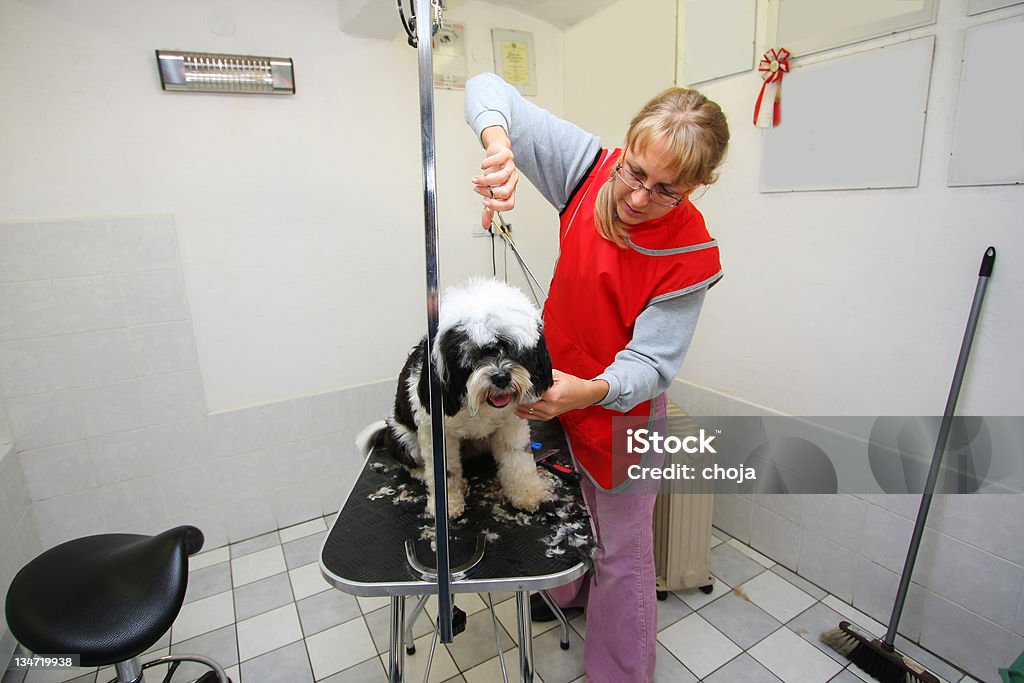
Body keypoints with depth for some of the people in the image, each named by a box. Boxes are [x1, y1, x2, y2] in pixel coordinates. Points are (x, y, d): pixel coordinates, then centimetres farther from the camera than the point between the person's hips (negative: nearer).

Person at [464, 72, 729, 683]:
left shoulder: (692, 255, -24)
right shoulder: (590, 168, -17)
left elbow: (650, 366, -23)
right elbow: (488, 89, -12)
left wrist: (589, 392, -43)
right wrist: (499, 141, -35)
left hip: (625, 402, -3)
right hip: (557, 380, 4)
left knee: (623, 552, 11)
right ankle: (568, 591, 59)